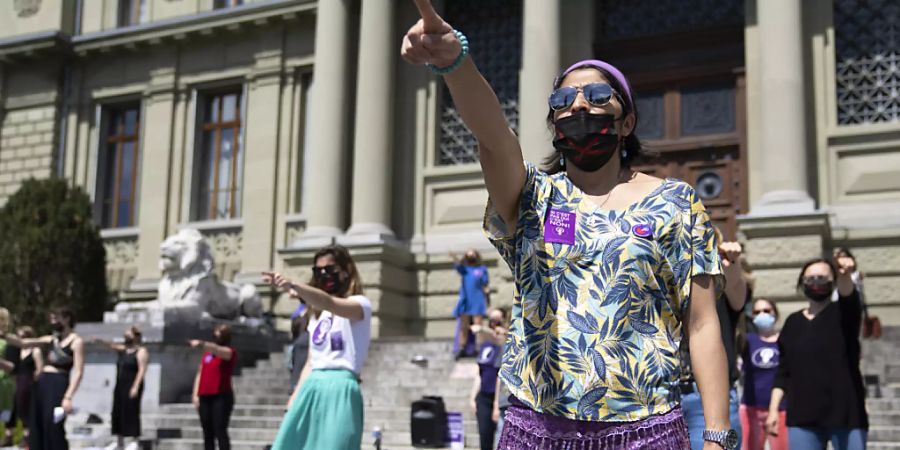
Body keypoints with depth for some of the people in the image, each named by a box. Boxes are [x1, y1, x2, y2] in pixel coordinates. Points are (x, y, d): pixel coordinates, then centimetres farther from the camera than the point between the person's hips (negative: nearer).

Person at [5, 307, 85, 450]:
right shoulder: (51, 339, 17)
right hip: (41, 384, 8)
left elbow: (78, 372, -12)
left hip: (58, 385, -7)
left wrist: (68, 397, -21)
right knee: (37, 429, 7)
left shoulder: (76, 341, -5)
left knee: (53, 429, -10)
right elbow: (23, 343, 14)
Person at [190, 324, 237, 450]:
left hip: (221, 397, -6)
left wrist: (202, 344, -42)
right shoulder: (207, 353, 17)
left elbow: (216, 349, -24)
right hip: (205, 397, 6)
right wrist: (195, 395, 7)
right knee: (208, 433, 7)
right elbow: (200, 374, 17)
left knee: (220, 431, -11)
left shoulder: (229, 352, -1)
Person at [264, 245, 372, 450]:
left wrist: (294, 286, -41)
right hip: (311, 391, 7)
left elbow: (329, 303, -25)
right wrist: (295, 397, 11)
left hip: (340, 391, -7)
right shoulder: (317, 314, 21)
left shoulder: (360, 304, -2)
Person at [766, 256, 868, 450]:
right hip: (803, 415, 3)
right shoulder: (793, 322, 12)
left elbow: (848, 295, -22)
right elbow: (783, 371, 13)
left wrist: (845, 275, -45)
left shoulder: (843, 312, 3)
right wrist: (773, 408, 4)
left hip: (846, 412, -2)